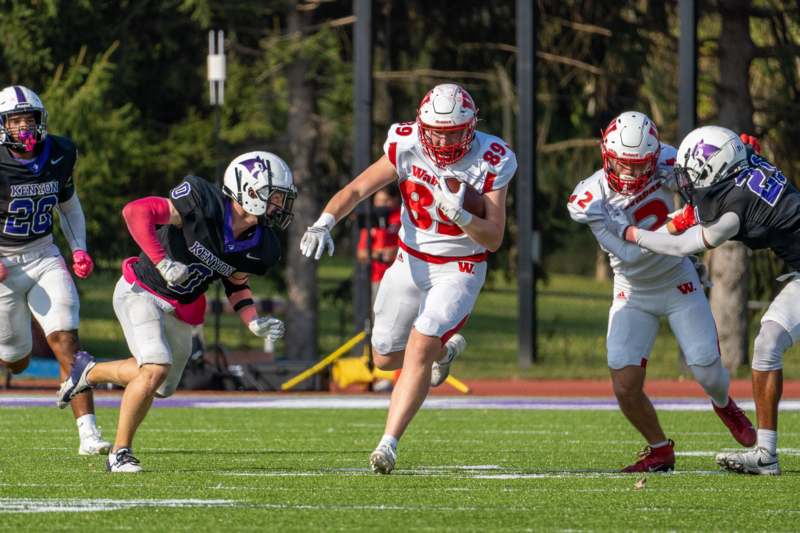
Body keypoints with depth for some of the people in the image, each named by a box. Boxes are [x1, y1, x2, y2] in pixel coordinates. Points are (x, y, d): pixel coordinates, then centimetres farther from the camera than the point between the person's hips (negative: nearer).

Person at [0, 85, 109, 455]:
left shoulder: (59, 156, -2)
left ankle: (88, 433, -18)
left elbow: (69, 206, 15)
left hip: (43, 256, 3)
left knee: (66, 342, -14)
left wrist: (80, 249, 1)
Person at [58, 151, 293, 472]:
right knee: (157, 369, -24)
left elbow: (236, 287, 10)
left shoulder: (259, 247, -7)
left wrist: (255, 323, -8)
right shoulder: (205, 204, -28)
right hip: (141, 292, -8)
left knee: (162, 386, 19)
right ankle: (120, 453, -7)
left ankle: (89, 372, 46)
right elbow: (135, 211, -29)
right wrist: (163, 263, -32)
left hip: (181, 312, 8)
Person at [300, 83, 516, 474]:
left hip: (459, 269, -4)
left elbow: (494, 239, -17)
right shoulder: (407, 147, -14)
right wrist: (323, 224, -32)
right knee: (385, 358, 13)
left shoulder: (491, 162, -19)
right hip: (410, 262, 4)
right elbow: (356, 190, -14)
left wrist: (461, 214, -36)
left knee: (419, 348, -22)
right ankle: (444, 349, 45)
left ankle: (389, 444, -17)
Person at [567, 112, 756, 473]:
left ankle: (723, 405, 38)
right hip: (633, 294, -1)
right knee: (625, 387, -12)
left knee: (708, 372, -1)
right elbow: (628, 253, -29)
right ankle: (659, 450, 16)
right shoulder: (590, 201, -23)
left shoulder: (665, 164, -18)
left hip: (679, 284, 1)